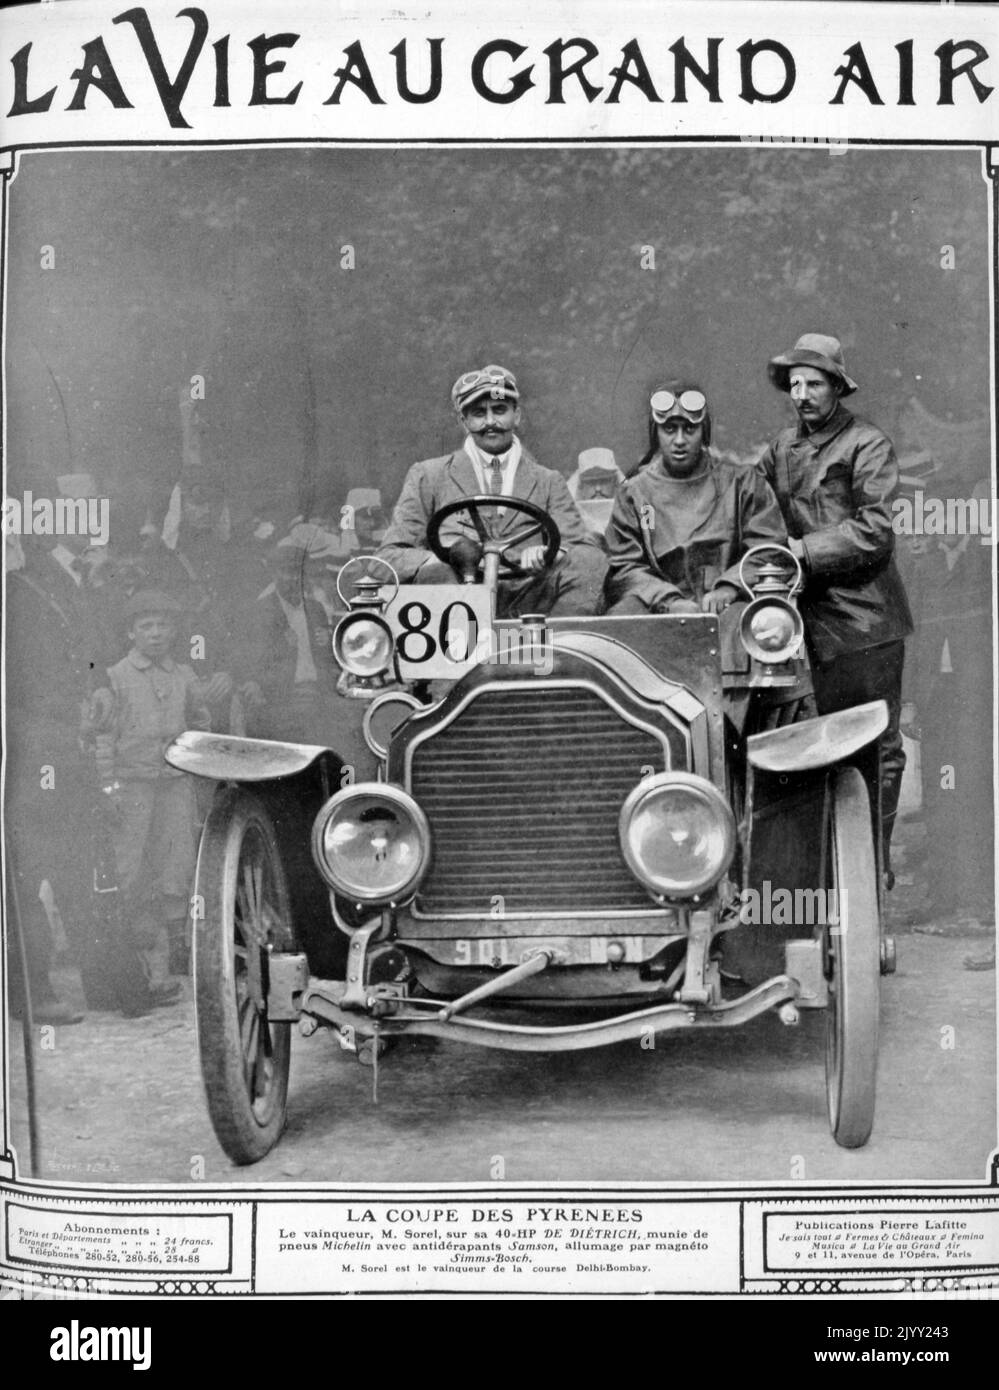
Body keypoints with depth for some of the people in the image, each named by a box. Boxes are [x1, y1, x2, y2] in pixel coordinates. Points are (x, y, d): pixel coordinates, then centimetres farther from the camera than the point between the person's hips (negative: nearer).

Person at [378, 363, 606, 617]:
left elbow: (589, 552, 6)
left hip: (529, 604, 2)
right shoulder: (427, 476, 12)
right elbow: (389, 556, 5)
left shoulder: (548, 482, 17)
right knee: (436, 572, -34)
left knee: (589, 563, -25)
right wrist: (445, 558, -18)